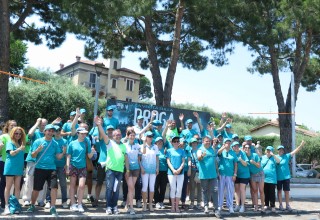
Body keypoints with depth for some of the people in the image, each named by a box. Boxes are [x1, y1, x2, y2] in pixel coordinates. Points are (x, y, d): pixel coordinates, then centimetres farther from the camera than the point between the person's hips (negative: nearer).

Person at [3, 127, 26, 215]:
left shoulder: (21, 143, 10)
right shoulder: (10, 143, -5)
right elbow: (11, 153, -21)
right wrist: (19, 149, -37)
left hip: (19, 168, 5)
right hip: (10, 168, -5)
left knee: (17, 187, 6)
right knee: (8, 187, 0)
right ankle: (7, 206, 3)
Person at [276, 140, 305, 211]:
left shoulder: (287, 156, 0)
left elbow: (295, 151, -8)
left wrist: (301, 145, -19)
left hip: (286, 177, 1)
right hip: (278, 177, 0)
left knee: (286, 191, 6)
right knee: (279, 191, 10)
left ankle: (287, 205, 18)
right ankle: (280, 205, 20)